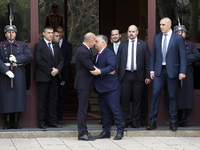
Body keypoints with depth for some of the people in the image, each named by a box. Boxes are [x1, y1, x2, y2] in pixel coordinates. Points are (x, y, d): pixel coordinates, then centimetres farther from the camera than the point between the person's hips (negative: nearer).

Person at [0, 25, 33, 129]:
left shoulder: (22, 45, 14)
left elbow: (30, 56, -2)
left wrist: (17, 59, -15)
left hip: (19, 74, 1)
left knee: (18, 97, -2)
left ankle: (16, 122, 3)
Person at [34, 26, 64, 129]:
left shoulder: (56, 46, 17)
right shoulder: (39, 45, -1)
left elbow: (61, 60, 14)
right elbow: (39, 61, -10)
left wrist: (57, 69, -5)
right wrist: (50, 71, -12)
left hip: (55, 76, 5)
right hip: (44, 76, -5)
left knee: (53, 99, 6)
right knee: (42, 100, -3)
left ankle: (51, 121, 9)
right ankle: (41, 122, 1)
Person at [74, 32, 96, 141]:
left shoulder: (86, 49, 12)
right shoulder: (82, 52, -21)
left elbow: (92, 64, 16)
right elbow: (92, 68, -22)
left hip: (85, 84, 10)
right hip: (83, 84, -10)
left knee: (83, 108, 12)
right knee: (82, 109, -6)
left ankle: (84, 132, 17)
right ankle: (82, 133, -4)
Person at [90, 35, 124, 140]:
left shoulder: (109, 54, -13)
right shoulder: (98, 55, 17)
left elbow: (111, 66, -27)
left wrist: (100, 71, -37)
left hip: (111, 88, -9)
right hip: (101, 88, 9)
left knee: (115, 109, -5)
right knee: (104, 111, 12)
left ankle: (120, 131, 1)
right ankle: (106, 131, 20)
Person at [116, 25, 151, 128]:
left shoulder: (143, 45, 6)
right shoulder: (122, 45, 10)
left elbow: (147, 61, 4)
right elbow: (118, 61, 10)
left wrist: (148, 76, -3)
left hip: (138, 76, -1)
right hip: (125, 76, 1)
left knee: (137, 99, 2)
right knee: (124, 99, -1)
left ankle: (135, 121, 10)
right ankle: (125, 121, 6)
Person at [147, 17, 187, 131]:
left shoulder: (178, 38, -2)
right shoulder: (157, 38, 10)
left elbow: (183, 56, -4)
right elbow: (153, 55, 12)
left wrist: (182, 71, -12)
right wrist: (152, 70, 5)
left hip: (172, 71, -3)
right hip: (159, 70, 3)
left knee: (173, 96, 3)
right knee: (155, 95, -3)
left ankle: (173, 122, 11)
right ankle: (153, 121, 3)